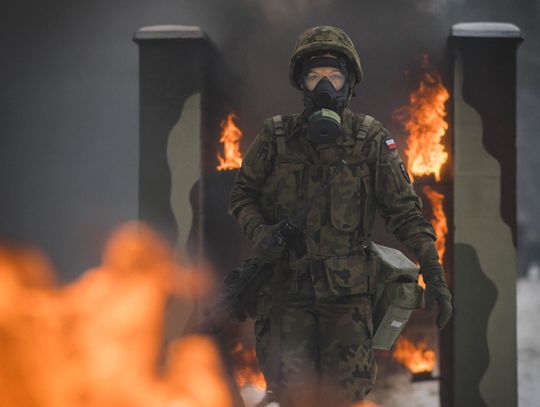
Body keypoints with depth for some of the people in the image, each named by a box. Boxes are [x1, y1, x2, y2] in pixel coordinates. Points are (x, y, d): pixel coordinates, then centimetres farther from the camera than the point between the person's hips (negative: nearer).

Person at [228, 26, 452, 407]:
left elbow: (405, 210, -2)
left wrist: (434, 275, -8)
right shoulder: (277, 136, -1)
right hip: (287, 285, 1)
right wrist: (258, 232, -12)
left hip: (346, 287, -1)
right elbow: (243, 193, 9)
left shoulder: (372, 140, -4)